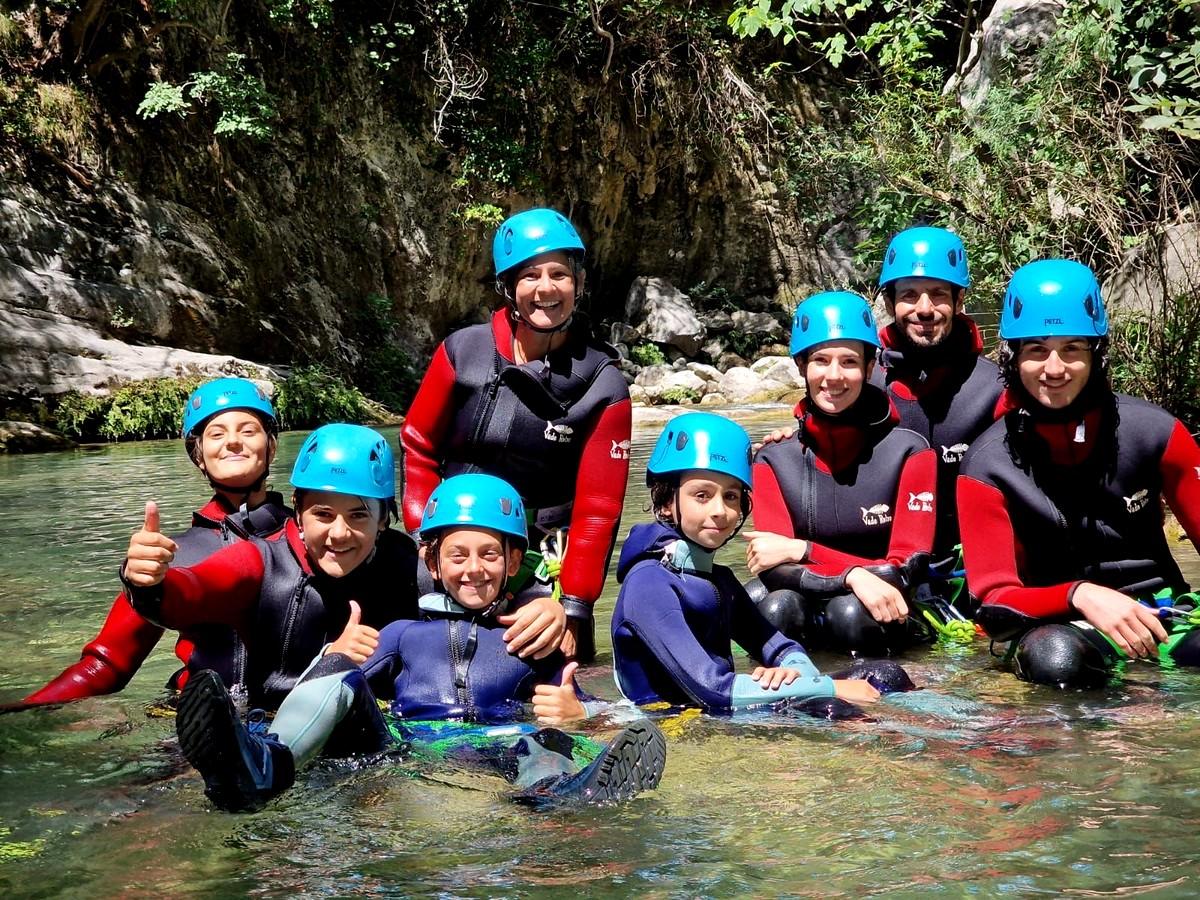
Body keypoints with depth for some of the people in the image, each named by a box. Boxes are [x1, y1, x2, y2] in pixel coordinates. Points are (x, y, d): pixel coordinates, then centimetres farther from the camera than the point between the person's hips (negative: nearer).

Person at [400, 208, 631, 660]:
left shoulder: (603, 386, -5)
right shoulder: (463, 352, -2)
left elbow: (597, 509, -7)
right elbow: (417, 447, 8)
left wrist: (573, 609, -10)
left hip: (544, 564, -1)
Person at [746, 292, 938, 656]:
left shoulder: (909, 452, -4)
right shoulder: (774, 460, 1)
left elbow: (906, 569, -10)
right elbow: (774, 570, -10)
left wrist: (803, 550, -16)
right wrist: (854, 575, -28)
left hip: (882, 618, -1)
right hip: (809, 626, 1)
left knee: (852, 613, -34)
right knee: (776, 609, -32)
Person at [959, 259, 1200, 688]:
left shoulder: (1153, 431, -4)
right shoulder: (988, 465, -6)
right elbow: (996, 597, -8)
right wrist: (1080, 596, -29)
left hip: (1161, 609, 1)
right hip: (1055, 622, -1)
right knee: (1053, 658, -38)